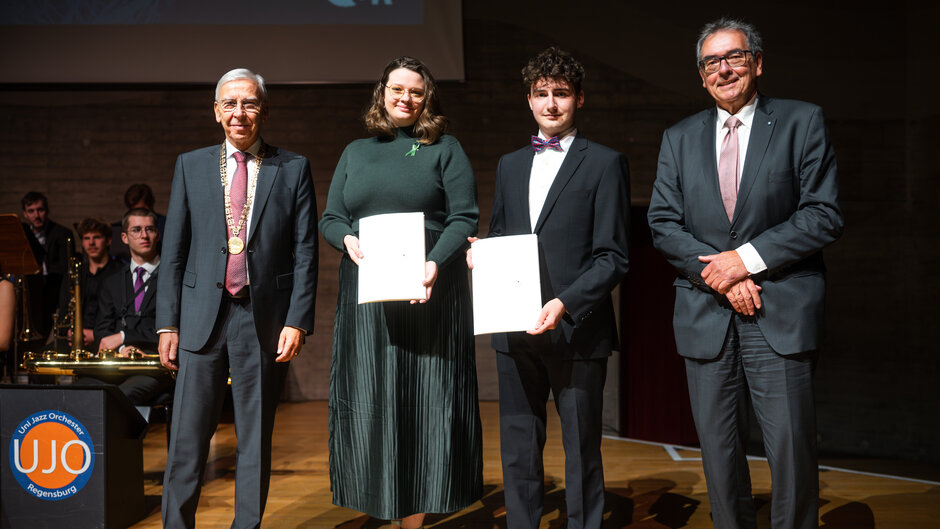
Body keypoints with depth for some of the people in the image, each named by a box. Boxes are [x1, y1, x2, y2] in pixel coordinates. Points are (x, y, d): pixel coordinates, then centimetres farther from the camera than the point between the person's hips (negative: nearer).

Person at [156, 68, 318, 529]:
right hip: (203, 314, 1)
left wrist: (297, 321, -7)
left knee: (256, 438, 8)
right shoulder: (191, 165, 10)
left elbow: (305, 252, 1)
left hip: (265, 317, -1)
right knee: (187, 437, 3)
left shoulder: (293, 169, 5)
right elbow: (173, 250, 8)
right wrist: (167, 322, 2)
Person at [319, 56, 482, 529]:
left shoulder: (445, 150, 7)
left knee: (424, 400, 0)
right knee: (367, 401, 4)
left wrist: (436, 263, -19)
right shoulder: (356, 152, 18)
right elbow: (330, 218, 14)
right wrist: (348, 241, -9)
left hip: (426, 293, -3)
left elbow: (464, 218, -2)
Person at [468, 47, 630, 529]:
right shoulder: (510, 165, 16)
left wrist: (565, 303, -20)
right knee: (518, 449, 13)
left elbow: (613, 257, -6)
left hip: (578, 330, -5)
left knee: (582, 452, 6)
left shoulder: (605, 164, -1)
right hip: (515, 328, 5)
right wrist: (479, 255, -2)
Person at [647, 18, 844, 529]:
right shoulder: (679, 138, 13)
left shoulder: (802, 122, 4)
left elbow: (824, 215, -4)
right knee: (718, 450, 9)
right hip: (705, 315, 3)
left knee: (791, 450, -3)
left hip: (781, 314, -3)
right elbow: (663, 223, 6)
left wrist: (747, 258, -12)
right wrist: (720, 275, -8)